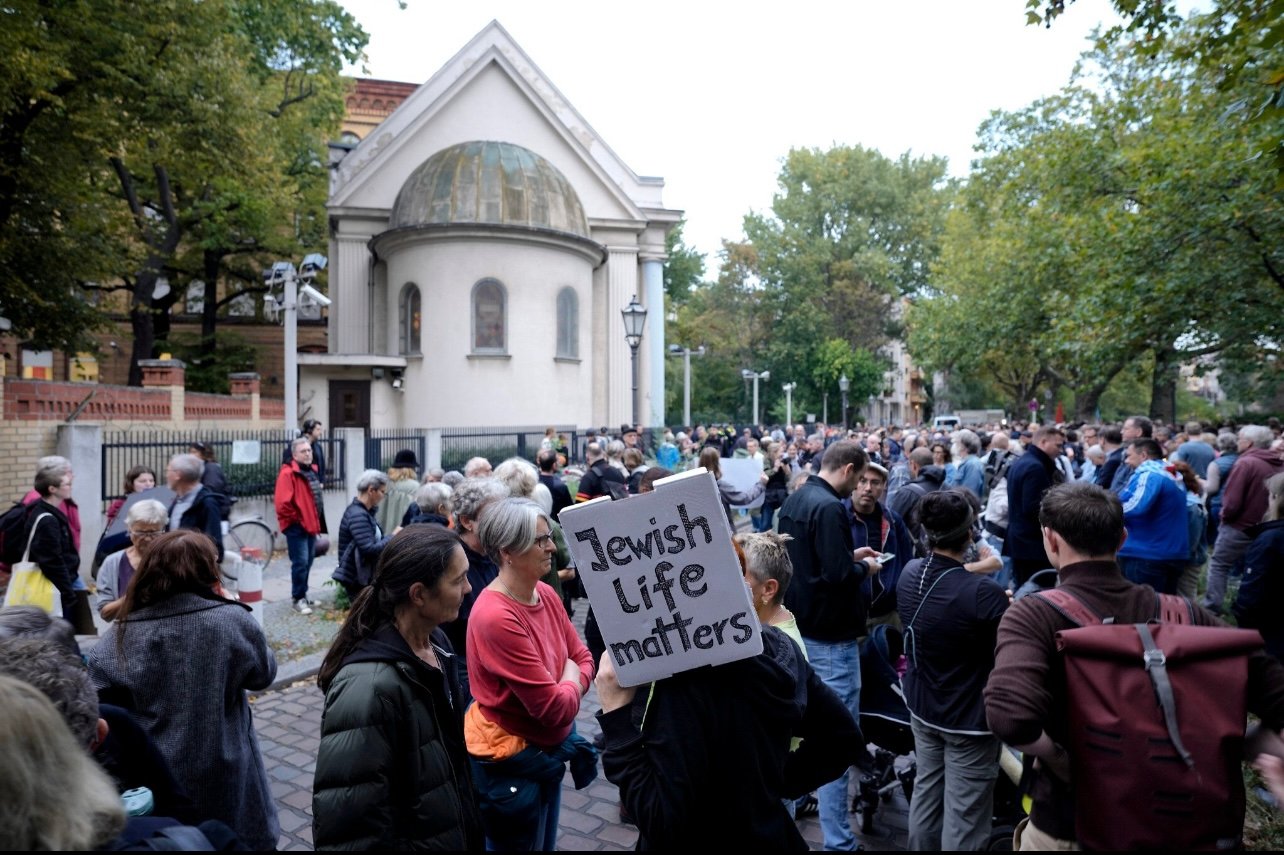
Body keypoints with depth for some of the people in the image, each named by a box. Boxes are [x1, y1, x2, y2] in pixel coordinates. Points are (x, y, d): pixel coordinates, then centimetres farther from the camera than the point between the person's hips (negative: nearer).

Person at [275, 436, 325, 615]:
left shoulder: (312, 470, 11)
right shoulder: (288, 473, -17)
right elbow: (282, 503, -25)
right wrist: (295, 519, -14)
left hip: (310, 524, 9)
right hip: (296, 527, -9)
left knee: (308, 561, 15)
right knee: (300, 562, -6)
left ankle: (303, 595, 26)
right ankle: (298, 598, 6)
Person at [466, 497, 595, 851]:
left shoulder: (546, 594, -5)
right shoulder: (495, 617, -30)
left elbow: (583, 658, 5)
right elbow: (557, 708, -28)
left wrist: (565, 687, -14)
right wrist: (571, 679, -9)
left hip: (547, 749, 8)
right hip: (510, 759, -7)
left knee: (546, 845, 25)